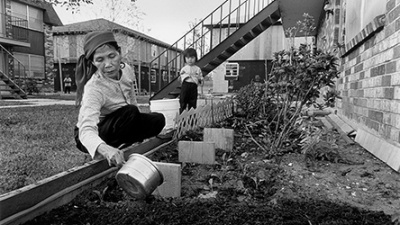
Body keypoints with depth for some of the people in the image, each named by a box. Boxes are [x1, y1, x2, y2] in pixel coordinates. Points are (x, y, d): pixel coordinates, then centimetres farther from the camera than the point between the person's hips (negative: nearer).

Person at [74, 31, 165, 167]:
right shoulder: (93, 88, -34)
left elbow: (131, 98, 5)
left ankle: (117, 147, -4)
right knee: (130, 112, -32)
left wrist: (140, 122, 12)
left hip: (116, 127, 7)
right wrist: (105, 149, -66)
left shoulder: (126, 70, -14)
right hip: (90, 136, -7)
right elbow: (86, 130, -46)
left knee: (158, 120, -10)